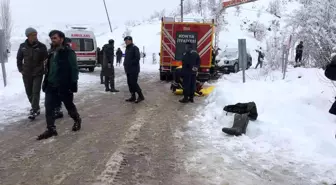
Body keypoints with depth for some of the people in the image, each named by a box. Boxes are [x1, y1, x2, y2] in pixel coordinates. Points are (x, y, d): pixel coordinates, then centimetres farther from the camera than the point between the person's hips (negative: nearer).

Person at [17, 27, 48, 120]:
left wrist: (43, 68, -12)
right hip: (26, 74, 4)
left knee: (35, 92, -7)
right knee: (29, 92, 12)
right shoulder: (23, 46, 1)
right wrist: (21, 69, 7)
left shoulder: (41, 46, -8)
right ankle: (35, 107, 30)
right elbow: (19, 59, 11)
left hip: (38, 73, -4)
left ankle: (34, 110, -1)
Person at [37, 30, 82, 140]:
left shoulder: (69, 53, -9)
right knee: (48, 108, 0)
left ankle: (77, 120, 36)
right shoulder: (51, 53, 14)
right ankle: (51, 129, 9)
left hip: (64, 86, -6)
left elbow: (74, 69, -14)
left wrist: (73, 84, -19)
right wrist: (46, 82, 16)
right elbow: (49, 70, 19)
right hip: (51, 86, 7)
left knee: (69, 106, 11)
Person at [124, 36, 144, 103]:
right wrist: (125, 64, 10)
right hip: (128, 70, 9)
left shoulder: (134, 48, -9)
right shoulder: (127, 49, 19)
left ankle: (141, 96, 0)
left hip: (134, 70, -9)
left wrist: (131, 63, -18)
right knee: (130, 83, 9)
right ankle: (133, 97, 17)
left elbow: (137, 58, -18)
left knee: (133, 83, -11)